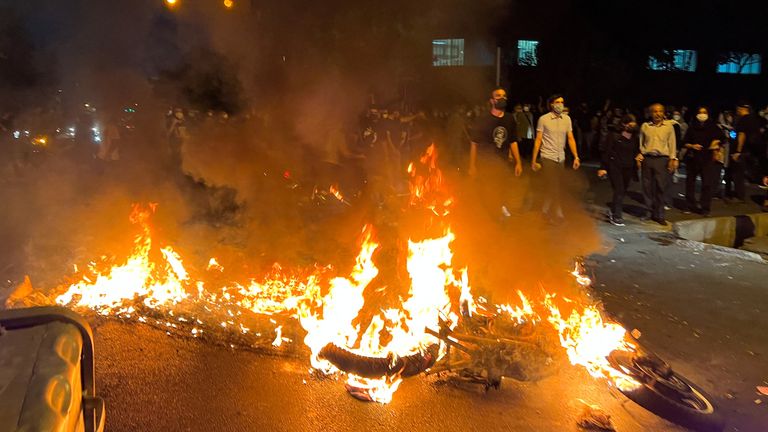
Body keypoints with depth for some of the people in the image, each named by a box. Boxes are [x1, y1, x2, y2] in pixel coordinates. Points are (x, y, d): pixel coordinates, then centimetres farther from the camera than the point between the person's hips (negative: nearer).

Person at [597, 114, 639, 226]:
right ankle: (616, 217, -7)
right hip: (614, 166, -5)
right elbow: (605, 151, -6)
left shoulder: (635, 139, 10)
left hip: (628, 169, 5)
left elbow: (636, 153, 19)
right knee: (619, 190, -13)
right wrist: (603, 167, -10)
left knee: (623, 191, 8)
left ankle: (613, 213, 26)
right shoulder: (614, 136, -5)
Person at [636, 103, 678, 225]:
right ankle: (650, 211, 15)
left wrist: (673, 159, 0)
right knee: (647, 187, 3)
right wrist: (639, 156, 6)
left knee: (660, 187, -3)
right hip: (647, 159, 2)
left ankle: (659, 215, 4)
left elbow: (672, 143, 6)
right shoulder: (645, 126, 8)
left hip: (662, 159, -2)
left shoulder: (668, 126, 4)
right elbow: (640, 143, 15)